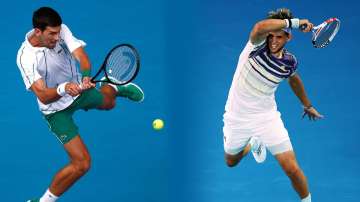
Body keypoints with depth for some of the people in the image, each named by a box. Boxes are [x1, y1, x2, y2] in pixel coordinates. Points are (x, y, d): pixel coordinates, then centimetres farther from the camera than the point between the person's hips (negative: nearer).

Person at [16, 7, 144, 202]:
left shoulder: (60, 30, -20)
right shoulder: (26, 57, -32)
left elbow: (82, 57, -29)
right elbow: (43, 96, -35)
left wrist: (86, 77, -50)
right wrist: (63, 89, -55)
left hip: (79, 89, 5)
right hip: (57, 110, -5)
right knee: (82, 163, -13)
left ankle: (114, 88, 71)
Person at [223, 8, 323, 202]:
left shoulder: (289, 62, -9)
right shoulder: (258, 45, -20)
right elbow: (259, 27, -46)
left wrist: (307, 105, 28)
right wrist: (293, 21, -41)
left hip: (267, 118, 1)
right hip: (237, 118, 0)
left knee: (292, 169, -9)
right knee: (231, 162, 24)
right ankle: (253, 144, 55)